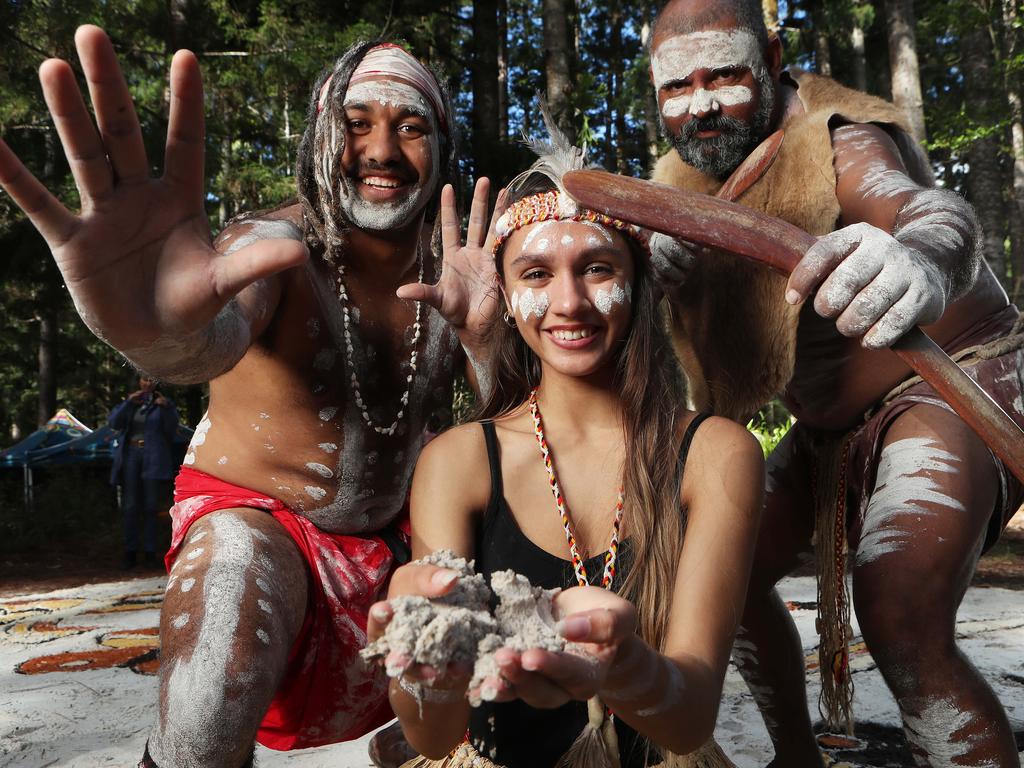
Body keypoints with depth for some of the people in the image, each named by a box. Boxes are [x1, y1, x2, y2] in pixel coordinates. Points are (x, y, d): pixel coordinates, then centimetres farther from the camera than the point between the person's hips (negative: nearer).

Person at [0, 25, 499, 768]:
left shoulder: (450, 274, -5)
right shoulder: (277, 249, -20)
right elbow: (218, 337, -43)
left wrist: (487, 338, -31)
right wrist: (160, 330, -68)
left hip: (388, 540, 5)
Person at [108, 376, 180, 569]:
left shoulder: (164, 404, 9)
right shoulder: (129, 402, 15)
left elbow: (171, 430, -3)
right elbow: (113, 422, 0)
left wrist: (166, 408, -16)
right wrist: (129, 402, -12)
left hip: (153, 459, -2)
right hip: (130, 455, 2)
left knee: (150, 507, 0)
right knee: (130, 507, -1)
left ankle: (150, 552, 5)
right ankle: (130, 551, 5)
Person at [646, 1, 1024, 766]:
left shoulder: (837, 141, -24)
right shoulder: (688, 178, 2)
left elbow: (931, 208, -46)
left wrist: (921, 260, -69)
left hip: (950, 387, -8)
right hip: (833, 422, 9)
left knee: (900, 623, -29)